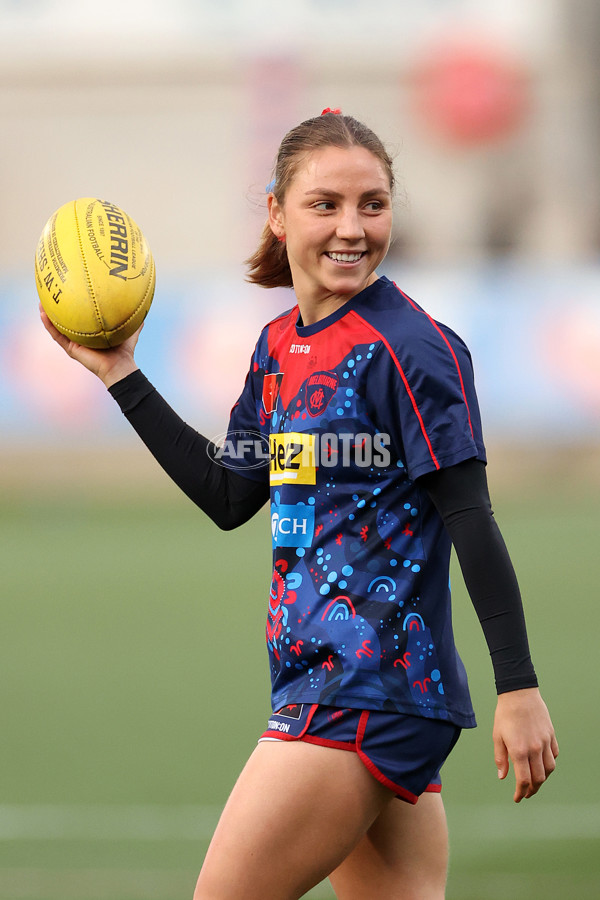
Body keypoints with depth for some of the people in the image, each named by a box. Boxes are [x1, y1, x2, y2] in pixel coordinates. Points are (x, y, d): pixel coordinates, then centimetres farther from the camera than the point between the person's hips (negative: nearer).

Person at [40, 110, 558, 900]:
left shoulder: (408, 347, -11)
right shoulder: (279, 347, 13)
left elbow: (472, 522, -13)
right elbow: (230, 497, 22)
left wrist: (518, 687, -16)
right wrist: (120, 375, 22)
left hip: (367, 695, -8)